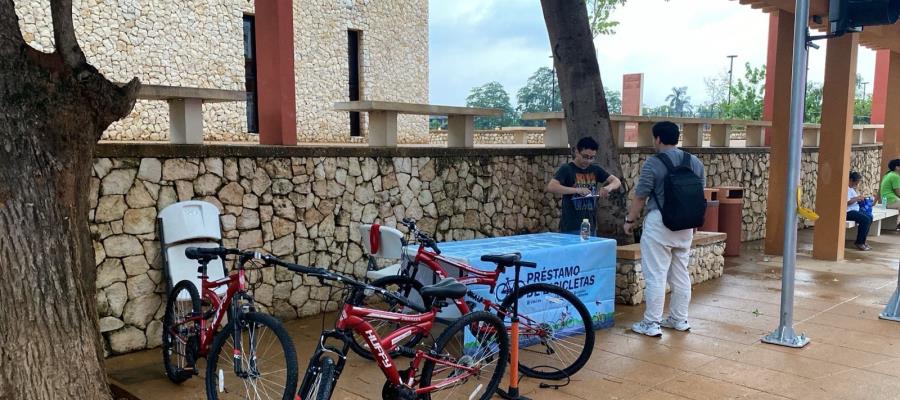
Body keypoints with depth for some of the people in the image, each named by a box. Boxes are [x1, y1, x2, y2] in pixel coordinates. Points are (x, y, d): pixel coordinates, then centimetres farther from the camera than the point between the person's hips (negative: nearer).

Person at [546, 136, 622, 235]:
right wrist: (577, 190, -28)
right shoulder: (566, 169, -7)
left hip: (590, 227, 6)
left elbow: (617, 181, 11)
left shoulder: (595, 169, 9)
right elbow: (551, 187, -20)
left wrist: (608, 187, -13)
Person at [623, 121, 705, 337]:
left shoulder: (653, 164, -11)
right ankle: (680, 319, 24)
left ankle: (651, 323, 3)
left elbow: (640, 197, -10)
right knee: (681, 274, 15)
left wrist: (630, 220, 3)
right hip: (685, 225, 7)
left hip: (659, 224, -6)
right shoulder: (695, 162, 7)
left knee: (655, 275, -2)